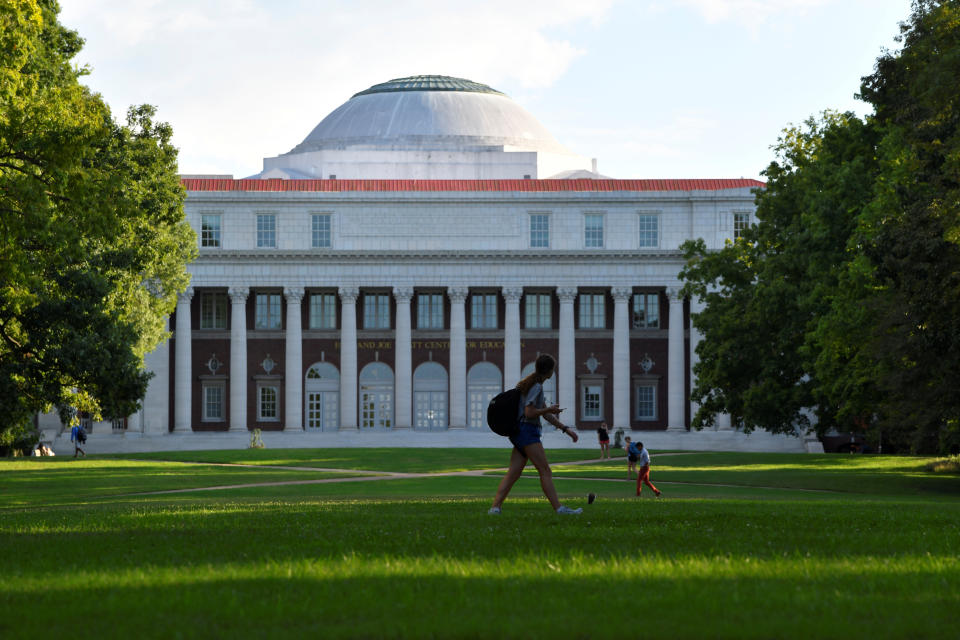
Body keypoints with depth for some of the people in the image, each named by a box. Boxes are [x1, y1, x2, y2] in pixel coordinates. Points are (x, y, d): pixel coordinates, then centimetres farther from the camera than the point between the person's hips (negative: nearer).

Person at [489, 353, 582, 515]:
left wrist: (565, 429, 21)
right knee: (545, 471, -10)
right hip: (527, 431, -9)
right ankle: (559, 508, -12)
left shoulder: (533, 385, 21)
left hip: (520, 434, 9)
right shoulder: (536, 386, -10)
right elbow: (529, 413, -19)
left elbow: (545, 414, 24)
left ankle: (495, 506, -6)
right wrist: (549, 410, -5)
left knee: (513, 473, 2)